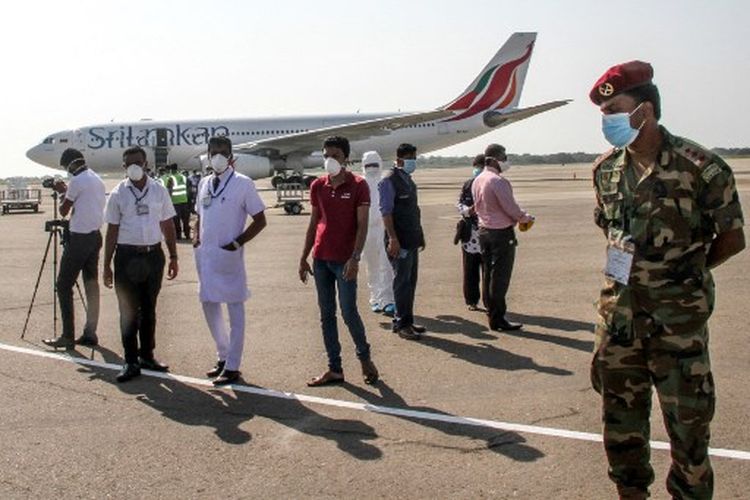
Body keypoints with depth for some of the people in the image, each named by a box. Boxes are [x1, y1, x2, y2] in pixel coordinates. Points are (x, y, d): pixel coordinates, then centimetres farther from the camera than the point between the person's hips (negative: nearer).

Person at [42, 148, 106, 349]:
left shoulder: (77, 181, -12)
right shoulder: (97, 180, 13)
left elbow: (64, 211, -5)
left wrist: (63, 193, 12)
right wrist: (67, 191, 20)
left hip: (79, 238, -8)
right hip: (95, 235, 9)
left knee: (64, 286, -2)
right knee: (91, 284, 10)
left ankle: (67, 336, -3)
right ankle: (90, 333, 12)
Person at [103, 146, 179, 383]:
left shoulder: (159, 191, 5)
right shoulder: (118, 194, 0)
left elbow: (168, 226, 10)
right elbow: (112, 231, 2)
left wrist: (173, 257, 7)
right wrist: (107, 265, 0)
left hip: (153, 254, 2)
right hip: (127, 256, -2)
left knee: (149, 309, 12)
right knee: (128, 310, 1)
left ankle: (147, 355, 24)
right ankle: (131, 362, 8)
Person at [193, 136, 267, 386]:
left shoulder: (243, 184, -7)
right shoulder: (204, 184, 11)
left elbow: (260, 220, -7)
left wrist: (236, 243, -12)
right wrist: (196, 237, 4)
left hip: (229, 256, -7)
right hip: (205, 254, 7)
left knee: (235, 309, 2)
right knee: (209, 306, 14)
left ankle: (232, 367, 10)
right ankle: (223, 356, 31)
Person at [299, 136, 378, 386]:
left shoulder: (358, 186, -5)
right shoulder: (317, 186, 8)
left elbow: (362, 225, -9)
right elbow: (314, 223, 13)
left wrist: (355, 258, -19)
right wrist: (304, 258, 11)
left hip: (344, 260, -5)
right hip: (320, 259, 5)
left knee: (349, 313, -3)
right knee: (326, 315, 7)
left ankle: (365, 357, 20)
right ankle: (334, 369, 14)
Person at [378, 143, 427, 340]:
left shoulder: (408, 180, 15)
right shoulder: (389, 181, -12)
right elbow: (386, 211, -17)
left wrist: (420, 235, 19)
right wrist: (393, 239, -22)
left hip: (412, 239, 9)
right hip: (400, 241, -9)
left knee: (410, 282, 14)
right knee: (402, 282, -3)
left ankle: (407, 320, 23)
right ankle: (401, 324, 5)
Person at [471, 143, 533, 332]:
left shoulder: (477, 181, 9)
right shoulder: (498, 181, -19)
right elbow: (511, 208, -19)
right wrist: (525, 218, 1)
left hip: (484, 230, 9)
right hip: (502, 232, -9)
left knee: (488, 274, 14)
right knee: (500, 277, -3)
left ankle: (491, 314, 22)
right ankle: (498, 319, 0)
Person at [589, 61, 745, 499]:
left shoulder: (700, 167, -14)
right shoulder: (606, 168, 3)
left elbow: (732, 239, -4)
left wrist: (684, 271, 5)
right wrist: (632, 269, 7)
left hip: (678, 319, -5)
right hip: (619, 312, 5)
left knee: (687, 421, 5)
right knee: (620, 415, 16)